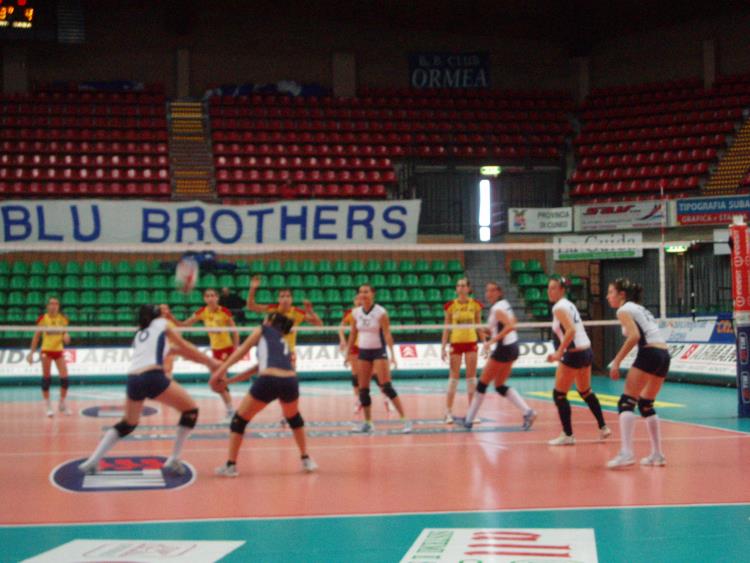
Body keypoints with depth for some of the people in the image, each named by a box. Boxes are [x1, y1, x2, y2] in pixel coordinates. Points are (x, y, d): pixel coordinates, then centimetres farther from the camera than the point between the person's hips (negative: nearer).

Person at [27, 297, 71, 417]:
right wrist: (31, 352, -2)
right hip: (46, 351, -2)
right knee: (46, 379, 0)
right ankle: (48, 406, 10)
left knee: (64, 378, -5)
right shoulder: (43, 319, -7)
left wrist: (66, 336, -13)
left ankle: (62, 404, 14)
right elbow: (36, 336, 0)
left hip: (59, 351, 2)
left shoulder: (63, 319, 0)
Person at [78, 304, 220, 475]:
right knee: (190, 409, 10)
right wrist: (209, 361, 34)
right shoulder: (163, 324, 18)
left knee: (127, 424, 27)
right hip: (152, 376, -6)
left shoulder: (140, 333, 32)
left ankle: (92, 461, 17)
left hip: (133, 380, 6)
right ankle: (173, 460, 5)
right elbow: (185, 347, 24)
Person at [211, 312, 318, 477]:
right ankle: (306, 460, 34)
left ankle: (230, 465, 15)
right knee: (294, 417, 35)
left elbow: (242, 350, 11)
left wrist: (222, 369, 6)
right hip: (290, 381, 5)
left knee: (239, 419, 15)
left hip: (268, 381, -5)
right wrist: (230, 379, 35)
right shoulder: (283, 342, 35)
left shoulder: (263, 330, 22)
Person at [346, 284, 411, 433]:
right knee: (363, 389, 4)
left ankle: (405, 420, -12)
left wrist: (392, 354, -22)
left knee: (386, 387, -14)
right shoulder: (356, 313, 4)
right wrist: (347, 354, 12)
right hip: (363, 352, 5)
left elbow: (387, 334, -14)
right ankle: (367, 423, 15)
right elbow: (353, 335, 13)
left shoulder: (380, 312, -10)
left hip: (379, 352, -5)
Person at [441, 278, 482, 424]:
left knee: (471, 377, 2)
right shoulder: (451, 305, -1)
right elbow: (447, 328, 3)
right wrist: (443, 347, -3)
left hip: (471, 342, 1)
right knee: (453, 377, -1)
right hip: (455, 343, -1)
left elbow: (479, 326, 8)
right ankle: (448, 413, 4)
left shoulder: (475, 304, 2)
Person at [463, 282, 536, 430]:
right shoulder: (504, 304, 11)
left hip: (503, 349, -9)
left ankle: (469, 419, 8)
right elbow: (512, 322, 25)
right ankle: (527, 412, 3)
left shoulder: (497, 309, -16)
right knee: (500, 386, 14)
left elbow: (510, 326, -29)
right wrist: (493, 329, 19)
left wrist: (492, 341, -30)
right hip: (512, 347, 9)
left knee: (483, 383, 1)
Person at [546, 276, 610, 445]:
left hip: (574, 354, -10)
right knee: (585, 392, 24)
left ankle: (568, 435, 0)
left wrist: (559, 353, -26)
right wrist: (561, 353, 18)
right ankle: (603, 428, 31)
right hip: (586, 351, 10)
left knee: (559, 394, -2)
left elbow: (571, 331, -26)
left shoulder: (559, 307, -14)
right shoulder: (568, 304, 14)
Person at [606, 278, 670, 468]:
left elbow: (634, 336, -14)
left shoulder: (624, 310, 1)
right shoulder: (640, 308, 26)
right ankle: (657, 454, 19)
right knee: (646, 404, 20)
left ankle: (626, 453, -24)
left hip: (649, 353, -9)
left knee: (626, 403, -10)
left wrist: (617, 362, -14)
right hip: (665, 355, 9)